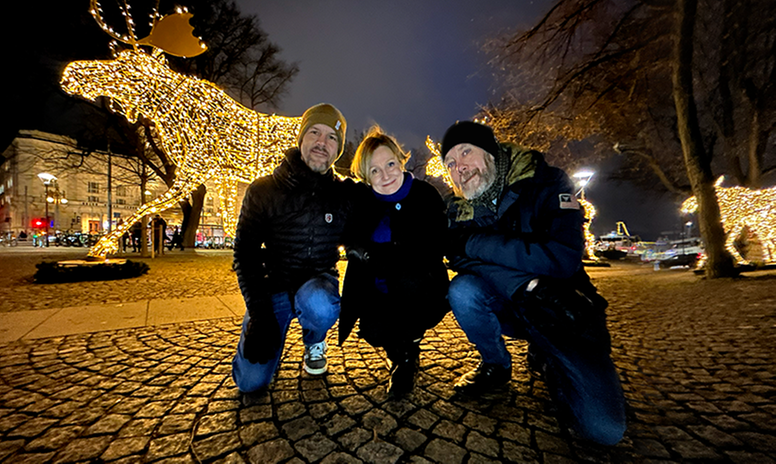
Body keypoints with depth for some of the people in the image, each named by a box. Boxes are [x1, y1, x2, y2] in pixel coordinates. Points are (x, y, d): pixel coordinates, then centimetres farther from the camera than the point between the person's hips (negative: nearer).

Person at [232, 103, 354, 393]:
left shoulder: (346, 194, -4)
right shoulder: (263, 191, -6)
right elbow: (245, 253, -6)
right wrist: (259, 312, -15)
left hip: (317, 282, 0)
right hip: (273, 286, 0)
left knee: (319, 306, -37)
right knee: (251, 381, -9)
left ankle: (314, 343, 1)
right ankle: (275, 333, 25)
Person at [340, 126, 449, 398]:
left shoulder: (426, 196, -13)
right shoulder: (359, 199, -5)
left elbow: (429, 254, -20)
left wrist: (377, 254, -26)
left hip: (421, 297, -1)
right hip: (378, 295, 2)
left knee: (407, 277, -31)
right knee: (374, 331, -22)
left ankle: (405, 355, -2)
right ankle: (401, 353, 16)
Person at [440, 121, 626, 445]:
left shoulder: (546, 183, -16)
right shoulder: (459, 211, -4)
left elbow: (563, 258, -28)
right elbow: (460, 260, -17)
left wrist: (475, 243, -27)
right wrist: (526, 282, -27)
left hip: (563, 313, -2)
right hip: (512, 310, 3)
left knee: (604, 428, -18)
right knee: (462, 290, -26)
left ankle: (546, 361, 13)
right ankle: (496, 366, 2)